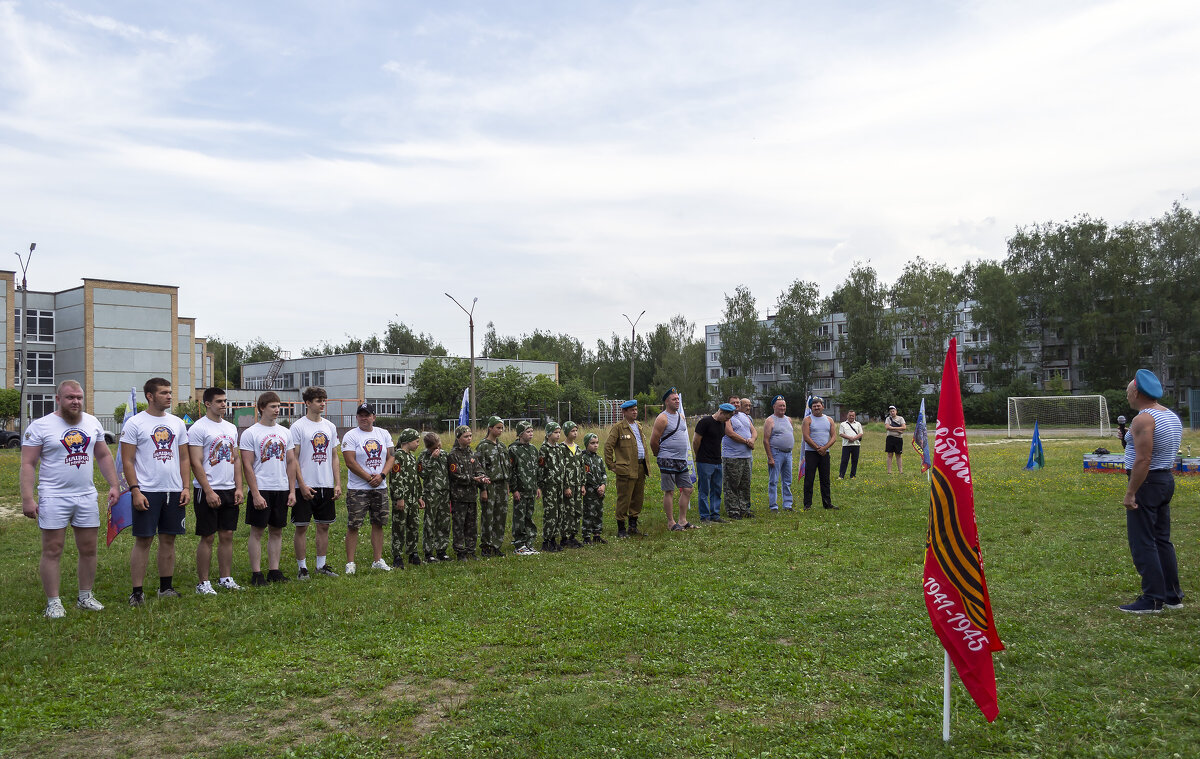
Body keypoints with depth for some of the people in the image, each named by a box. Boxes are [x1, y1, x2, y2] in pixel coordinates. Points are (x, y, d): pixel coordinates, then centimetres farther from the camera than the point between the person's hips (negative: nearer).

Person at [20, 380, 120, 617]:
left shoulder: (92, 423, 9)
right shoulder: (40, 426, -5)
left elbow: (104, 456, 16)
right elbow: (28, 464, -7)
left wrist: (113, 485, 7)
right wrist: (27, 498, -15)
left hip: (87, 496, 5)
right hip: (53, 498, -4)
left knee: (88, 549, 9)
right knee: (52, 551, 0)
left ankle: (85, 597, 22)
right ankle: (53, 602, 9)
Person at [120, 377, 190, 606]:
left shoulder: (177, 423, 11)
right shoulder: (135, 423, -4)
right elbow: (127, 461, -6)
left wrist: (186, 487, 5)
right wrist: (135, 491, -13)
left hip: (174, 492, 5)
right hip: (146, 492, -5)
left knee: (169, 539, 9)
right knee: (143, 540, -2)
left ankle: (166, 588, 19)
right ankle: (137, 592, 4)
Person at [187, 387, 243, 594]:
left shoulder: (231, 428, 13)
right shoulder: (198, 428, -8)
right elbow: (196, 463, -12)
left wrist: (239, 488, 7)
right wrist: (208, 491, -17)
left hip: (229, 491, 6)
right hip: (207, 491, -6)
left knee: (227, 535, 9)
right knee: (207, 537, -1)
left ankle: (226, 578, 18)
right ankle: (203, 582, 8)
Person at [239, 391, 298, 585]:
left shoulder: (285, 432, 10)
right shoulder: (250, 433, -4)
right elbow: (247, 466, -8)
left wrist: (292, 490, 5)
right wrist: (255, 494, -14)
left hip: (282, 489, 5)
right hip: (261, 489, -5)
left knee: (277, 531, 9)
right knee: (257, 531, 1)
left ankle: (274, 571, 17)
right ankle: (256, 574, 7)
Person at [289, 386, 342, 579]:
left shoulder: (330, 426, 11)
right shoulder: (298, 426, -5)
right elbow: (293, 459, -7)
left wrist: (338, 483, 6)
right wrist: (302, 485, -14)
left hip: (326, 486, 5)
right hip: (305, 487, -5)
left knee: (324, 526, 10)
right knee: (301, 527, 1)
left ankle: (321, 564, 20)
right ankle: (302, 567, 11)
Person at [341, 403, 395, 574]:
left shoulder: (384, 434, 10)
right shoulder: (351, 436, -4)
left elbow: (391, 457, 7)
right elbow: (350, 462, -11)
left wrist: (381, 475, -9)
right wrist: (369, 478, -13)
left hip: (380, 488, 4)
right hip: (357, 489, -4)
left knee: (378, 524, 8)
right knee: (353, 526, -5)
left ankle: (378, 560, 17)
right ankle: (350, 563, 2)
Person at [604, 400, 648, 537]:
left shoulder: (638, 426, 17)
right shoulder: (618, 427, -6)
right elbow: (608, 446, -9)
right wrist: (611, 465, -10)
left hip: (640, 468, 7)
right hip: (626, 469, -7)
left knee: (638, 499, 11)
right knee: (624, 500, -4)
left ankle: (633, 526, 22)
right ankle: (621, 529, 5)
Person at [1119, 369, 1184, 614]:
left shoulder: (1144, 419, -19)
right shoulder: (1172, 416, 12)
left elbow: (1143, 460, -24)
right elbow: (1170, 455, 16)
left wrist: (1130, 493, -21)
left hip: (1147, 483, -10)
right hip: (1167, 480, 10)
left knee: (1143, 543, -4)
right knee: (1161, 540, 16)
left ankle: (1153, 600, -1)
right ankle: (1173, 596, 22)